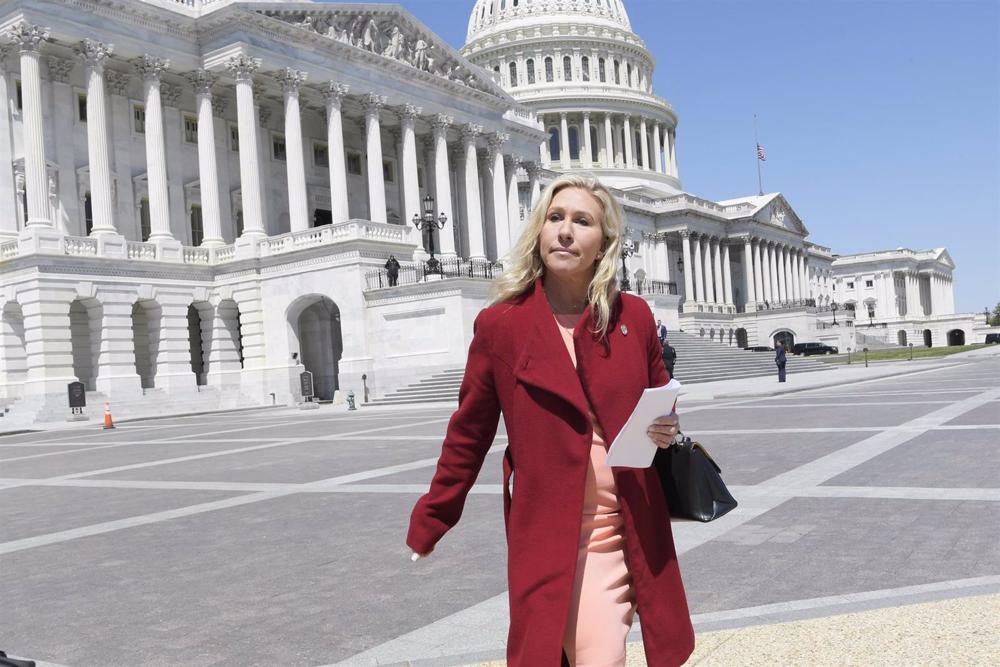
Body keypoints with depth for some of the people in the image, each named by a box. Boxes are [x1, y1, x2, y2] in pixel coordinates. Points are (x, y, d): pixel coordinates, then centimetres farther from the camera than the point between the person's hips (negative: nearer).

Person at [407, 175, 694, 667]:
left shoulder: (633, 316, 1)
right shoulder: (500, 324, -6)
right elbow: (468, 435, 3)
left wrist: (666, 428, -6)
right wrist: (427, 526, 7)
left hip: (632, 528, 3)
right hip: (552, 532, -3)